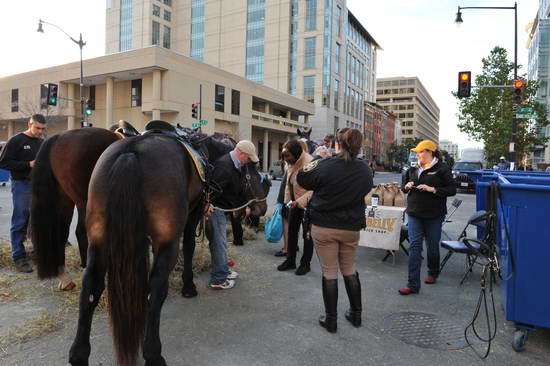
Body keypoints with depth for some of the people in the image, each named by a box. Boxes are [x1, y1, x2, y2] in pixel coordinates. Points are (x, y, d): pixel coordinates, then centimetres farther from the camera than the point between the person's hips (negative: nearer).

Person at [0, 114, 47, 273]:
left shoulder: (42, 142, 11)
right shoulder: (16, 141, -6)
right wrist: (28, 164, -19)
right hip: (22, 185, -5)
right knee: (20, 223, 0)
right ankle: (19, 257, 7)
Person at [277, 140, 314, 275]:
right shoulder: (291, 164, 1)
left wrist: (299, 201, -31)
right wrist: (288, 200, 8)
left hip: (307, 204, -7)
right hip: (295, 203, 7)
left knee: (307, 234, 6)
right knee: (292, 231, 13)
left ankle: (305, 264, 21)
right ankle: (290, 260, 27)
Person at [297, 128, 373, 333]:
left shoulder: (325, 166, -16)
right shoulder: (365, 170, -4)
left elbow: (302, 181, -1)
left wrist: (309, 166, 13)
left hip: (324, 227, -3)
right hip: (351, 228, 4)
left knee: (329, 272, 7)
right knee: (349, 270, 20)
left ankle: (330, 319, 18)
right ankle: (356, 314, 31)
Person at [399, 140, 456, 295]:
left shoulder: (442, 168, -5)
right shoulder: (413, 169, 10)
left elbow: (452, 189, -8)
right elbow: (405, 188, 21)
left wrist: (433, 189, -20)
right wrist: (407, 187, -2)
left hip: (434, 215, -3)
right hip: (414, 214, 4)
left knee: (432, 246, 12)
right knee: (414, 247, -3)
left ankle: (433, 274, 39)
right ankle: (413, 285, -2)